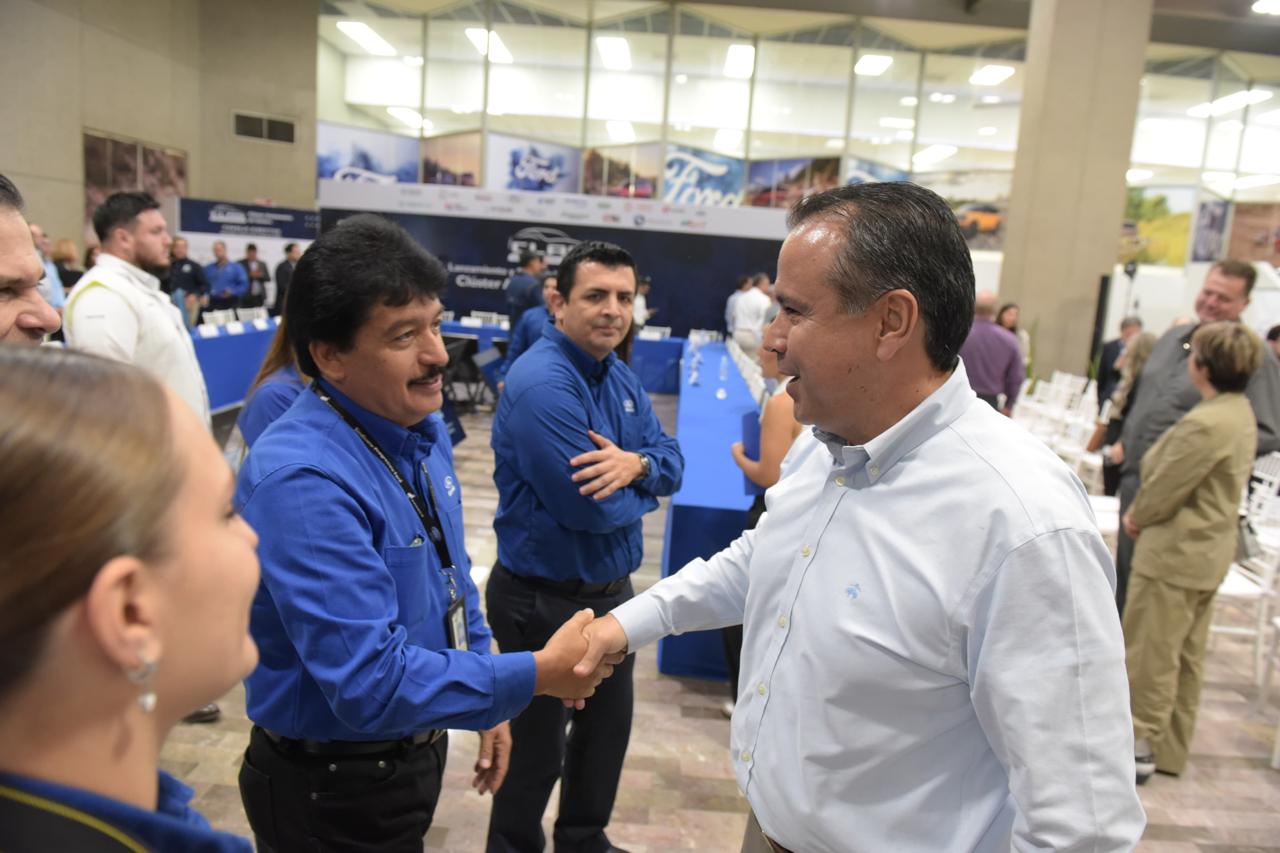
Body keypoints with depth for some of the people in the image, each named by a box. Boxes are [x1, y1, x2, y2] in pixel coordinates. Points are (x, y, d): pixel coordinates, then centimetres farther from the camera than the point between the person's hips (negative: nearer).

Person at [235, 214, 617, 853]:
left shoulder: (423, 429, -3)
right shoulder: (302, 482, -31)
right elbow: (372, 684, -32)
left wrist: (489, 703, 10)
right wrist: (538, 675, -24)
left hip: (417, 751, 7)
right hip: (334, 794, -7)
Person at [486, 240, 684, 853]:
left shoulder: (621, 376, 4)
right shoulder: (541, 384, -25)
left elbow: (672, 459, 3)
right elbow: (588, 508, -30)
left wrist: (636, 463, -21)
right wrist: (643, 489, -10)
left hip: (612, 587, 9)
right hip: (544, 600, -9)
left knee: (609, 726, 25)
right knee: (536, 750, 12)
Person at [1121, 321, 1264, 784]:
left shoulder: (1204, 424, -26)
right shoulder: (1240, 413, 7)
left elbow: (1165, 486, -20)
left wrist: (1136, 517, -1)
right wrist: (1143, 516, 7)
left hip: (1175, 552, -10)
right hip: (1209, 551, 10)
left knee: (1150, 654, 2)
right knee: (1186, 656, 18)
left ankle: (1139, 745, 13)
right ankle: (1169, 747, 31)